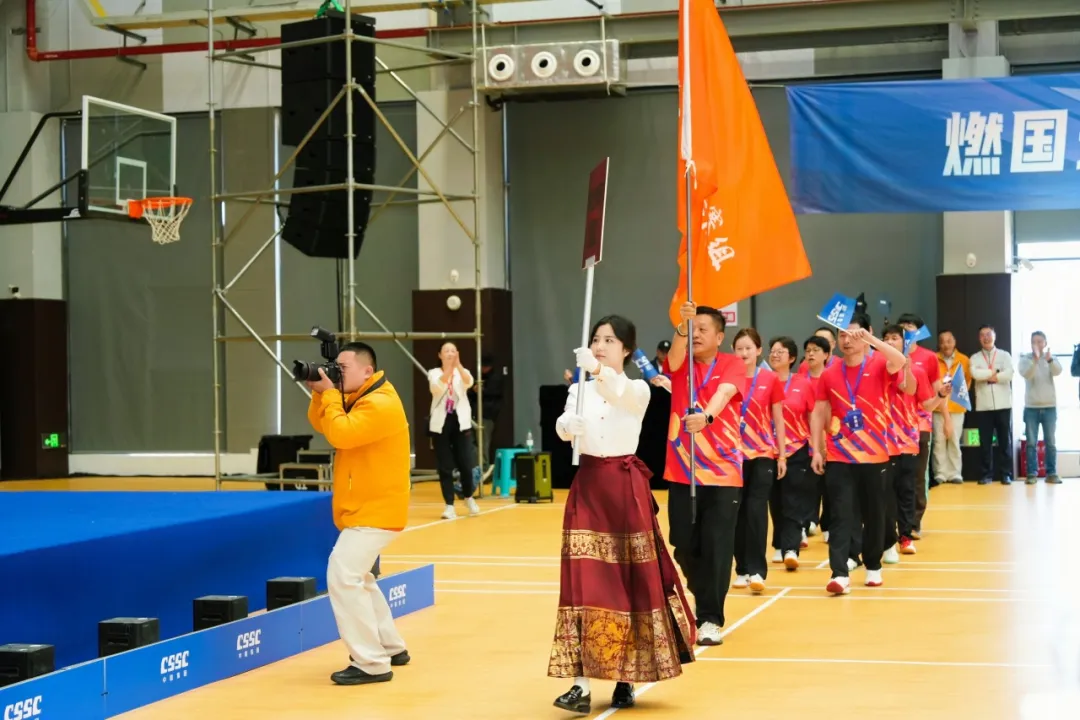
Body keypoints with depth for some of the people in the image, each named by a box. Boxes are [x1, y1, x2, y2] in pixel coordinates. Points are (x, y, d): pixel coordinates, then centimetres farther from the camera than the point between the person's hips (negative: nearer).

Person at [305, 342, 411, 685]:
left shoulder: (380, 404, -20)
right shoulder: (359, 399, 12)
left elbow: (341, 433, -30)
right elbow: (321, 425, 14)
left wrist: (329, 393, -18)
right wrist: (320, 394, -3)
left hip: (375, 510, -11)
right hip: (365, 508, 11)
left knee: (343, 577, -17)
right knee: (357, 577, 22)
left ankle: (372, 663, -15)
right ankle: (391, 647, 32)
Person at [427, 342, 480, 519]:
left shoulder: (462, 372, 6)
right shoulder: (434, 373, 2)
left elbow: (469, 382, -18)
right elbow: (438, 385, -21)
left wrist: (458, 364, -34)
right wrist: (449, 367, -35)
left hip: (461, 423, 1)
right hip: (440, 424, -1)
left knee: (465, 463, 1)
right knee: (444, 466, -1)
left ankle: (468, 497, 27)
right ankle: (449, 506, 6)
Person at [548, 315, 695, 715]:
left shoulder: (638, 390, -3)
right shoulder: (580, 390, 8)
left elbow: (620, 394, -27)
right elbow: (564, 428, -8)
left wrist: (598, 371, -47)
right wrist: (568, 426, -32)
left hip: (625, 487, -2)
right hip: (588, 486, 2)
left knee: (629, 582, 2)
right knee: (586, 582, -6)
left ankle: (625, 677, 16)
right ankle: (582, 683, -10)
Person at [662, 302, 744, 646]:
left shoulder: (732, 365, -2)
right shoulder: (680, 364, 6)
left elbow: (724, 392, -23)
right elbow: (675, 357, -19)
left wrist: (706, 416, -44)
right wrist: (682, 326, -38)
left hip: (722, 471, -3)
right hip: (681, 470, 3)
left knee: (717, 547, -5)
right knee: (684, 545, 7)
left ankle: (710, 619, 4)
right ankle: (705, 601, 33)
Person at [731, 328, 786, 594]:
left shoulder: (770, 379, 0)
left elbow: (778, 419, 5)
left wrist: (782, 454, 4)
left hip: (763, 453, -1)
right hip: (734, 454, 1)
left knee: (756, 510, -9)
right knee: (738, 511, 4)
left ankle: (757, 570, -8)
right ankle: (742, 569, 13)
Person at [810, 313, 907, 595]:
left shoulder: (879, 366, -3)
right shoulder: (829, 374, 4)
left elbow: (900, 361, -26)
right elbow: (819, 414, 8)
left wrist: (870, 338, -32)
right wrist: (817, 450, 2)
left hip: (874, 455, -1)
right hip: (838, 457, 1)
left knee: (874, 514, 10)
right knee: (841, 516, -6)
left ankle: (873, 567, 27)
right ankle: (840, 574, -11)